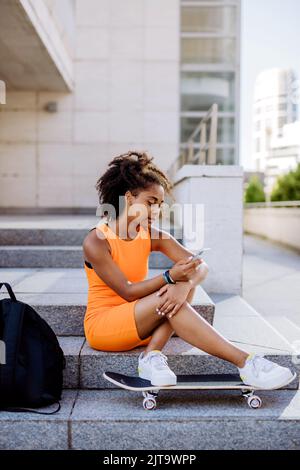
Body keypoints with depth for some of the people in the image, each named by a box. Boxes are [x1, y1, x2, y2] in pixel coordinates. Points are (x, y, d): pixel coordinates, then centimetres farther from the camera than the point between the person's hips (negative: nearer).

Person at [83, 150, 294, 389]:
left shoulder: (153, 236, 0)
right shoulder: (96, 241, -16)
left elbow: (202, 266, -10)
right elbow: (127, 292, -21)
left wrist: (184, 284, -33)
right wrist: (171, 277, -32)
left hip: (136, 323, 6)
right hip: (102, 325, -6)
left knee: (186, 283, -17)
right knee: (166, 296, -30)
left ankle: (152, 355, -29)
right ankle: (246, 363, -32)